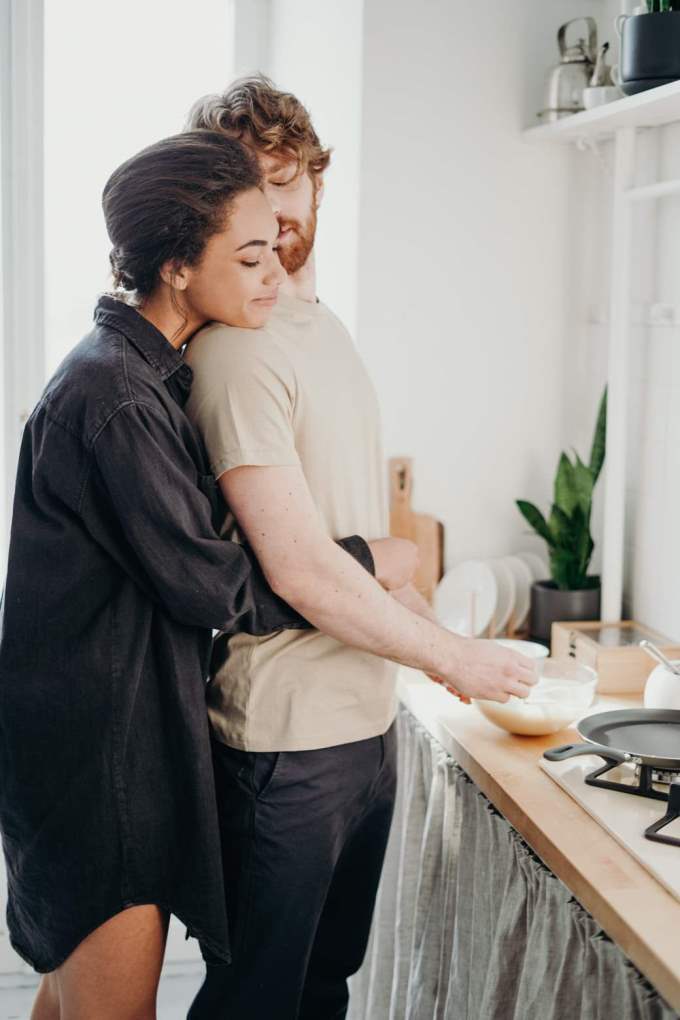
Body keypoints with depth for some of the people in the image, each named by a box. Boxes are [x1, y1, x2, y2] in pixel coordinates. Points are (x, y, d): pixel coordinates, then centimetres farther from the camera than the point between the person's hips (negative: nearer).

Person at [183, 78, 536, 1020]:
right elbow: (298, 568, -21)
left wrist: (424, 622, 9)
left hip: (367, 719, 9)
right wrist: (450, 655, -12)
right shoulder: (234, 349, -17)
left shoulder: (326, 328, 13)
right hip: (285, 739, -8)